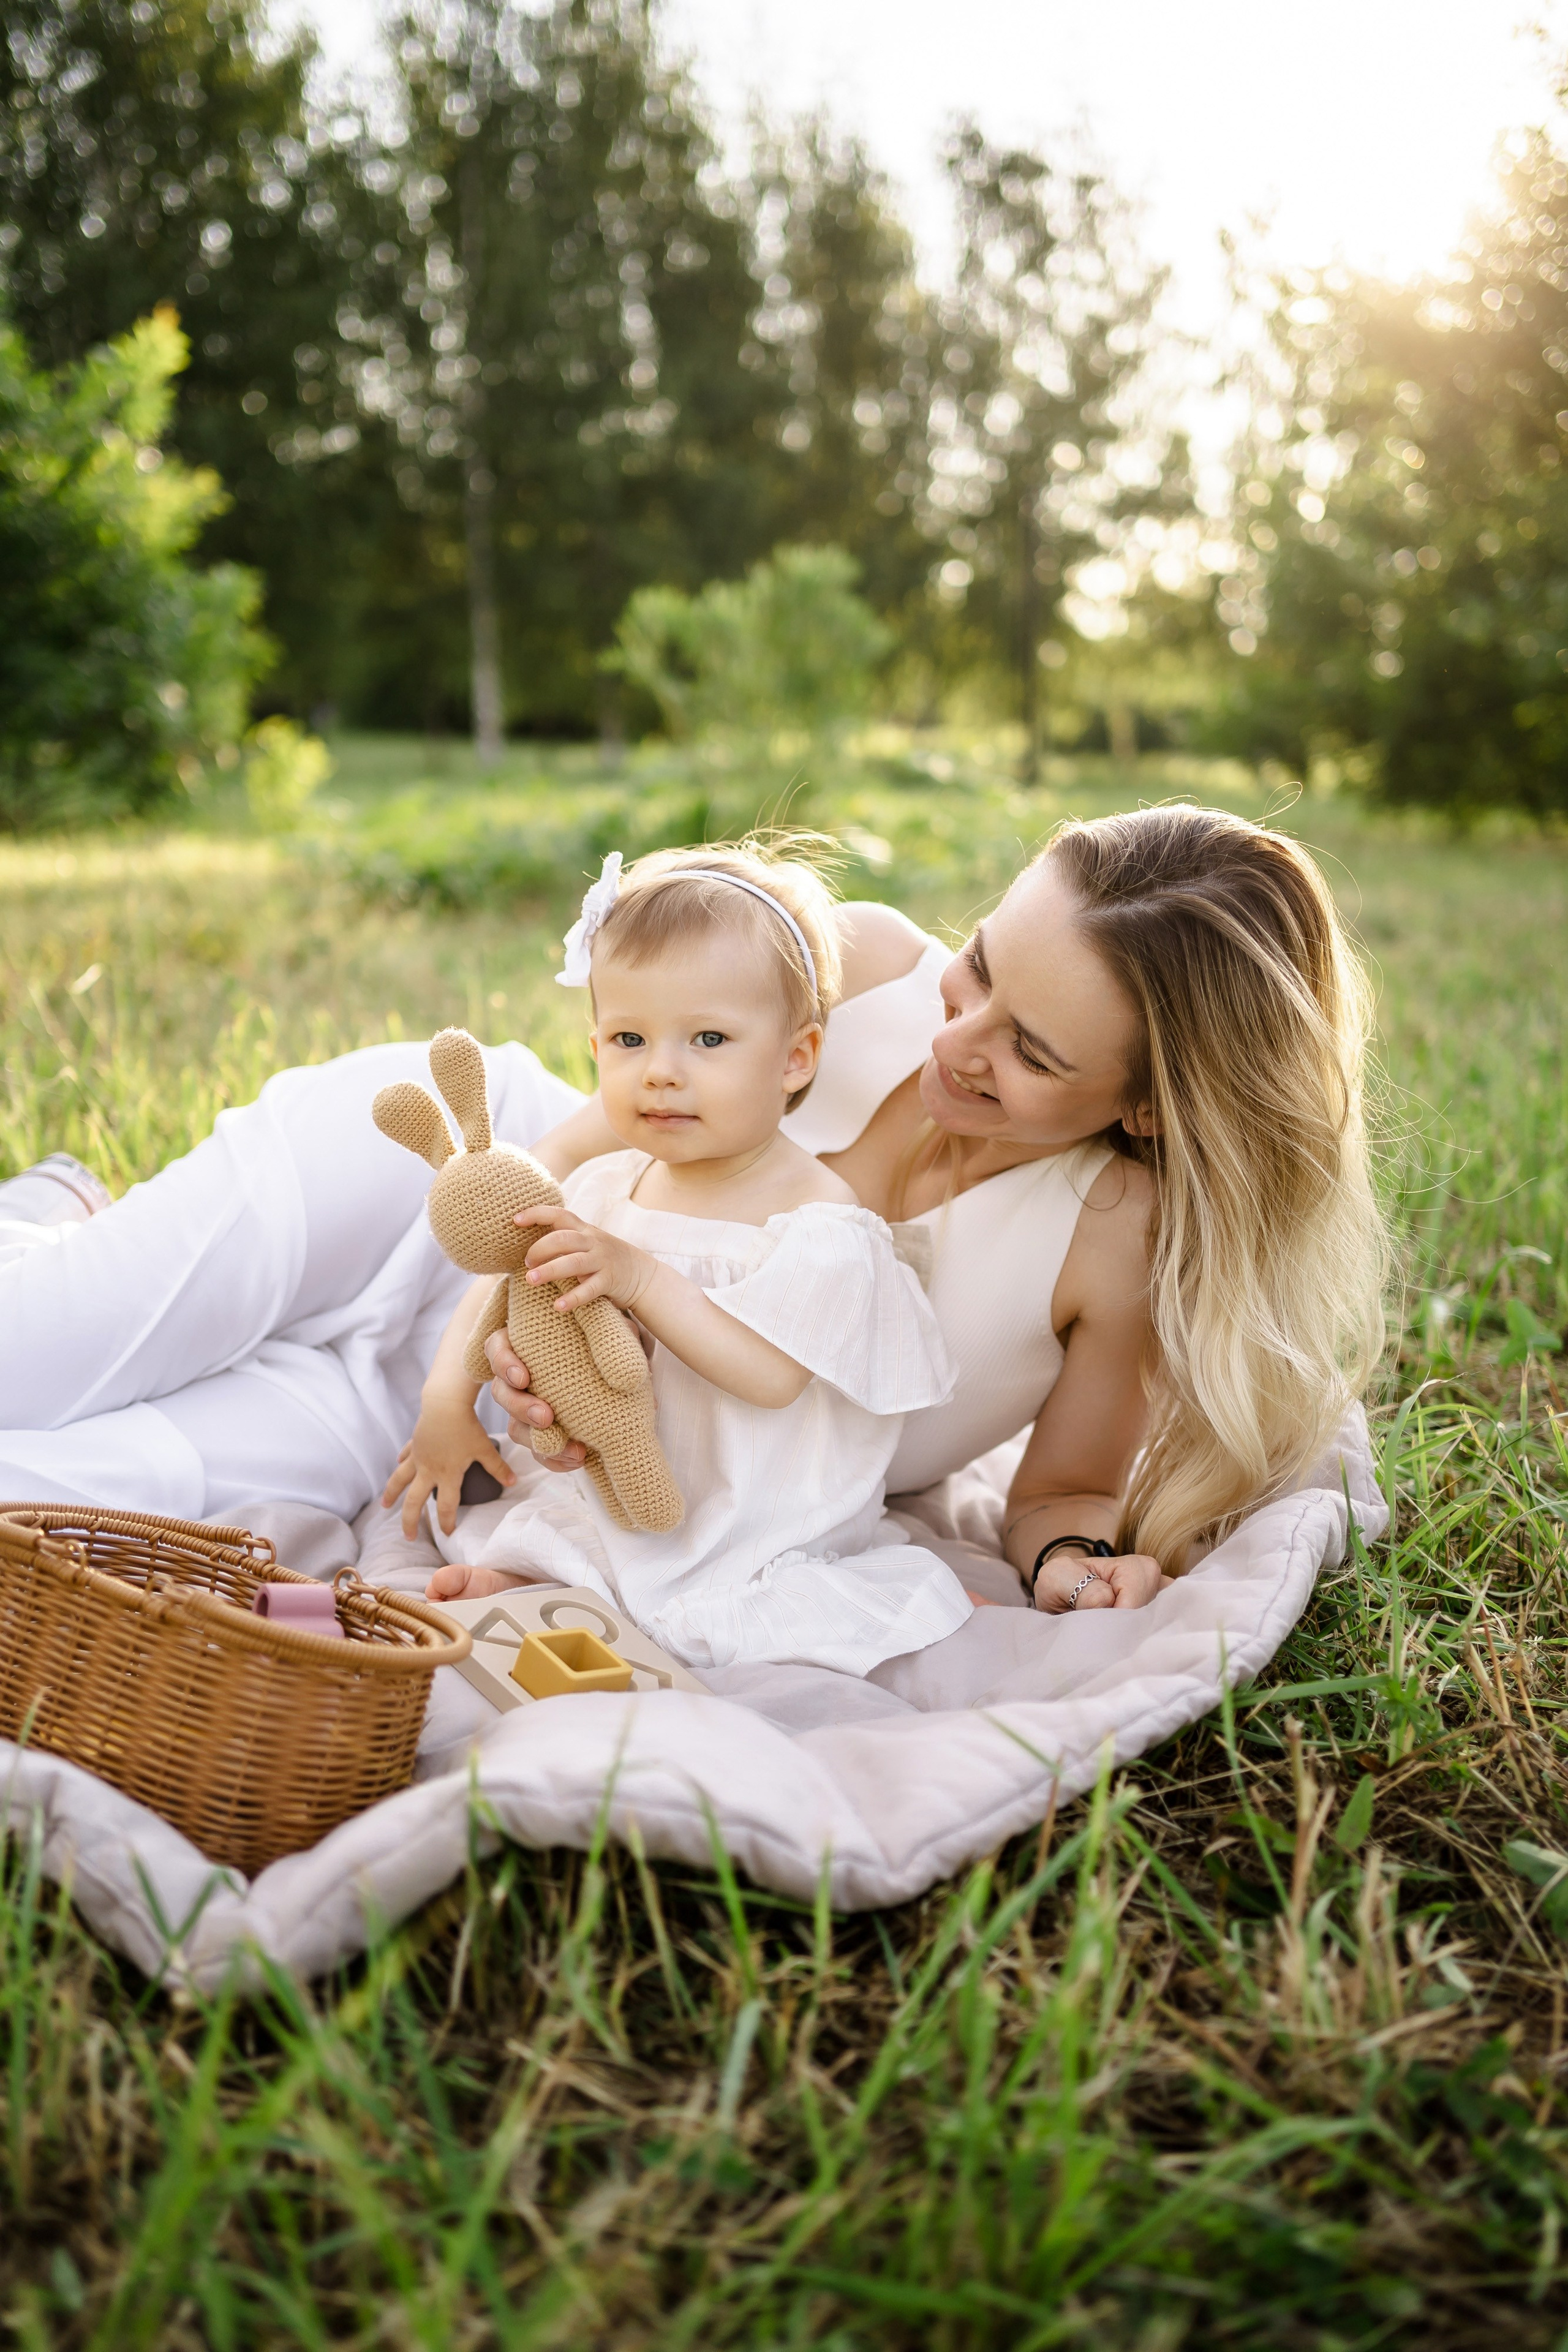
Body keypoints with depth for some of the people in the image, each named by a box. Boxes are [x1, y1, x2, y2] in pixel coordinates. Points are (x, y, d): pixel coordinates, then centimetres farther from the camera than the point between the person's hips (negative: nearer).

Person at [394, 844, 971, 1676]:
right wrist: (449, 1394, -4)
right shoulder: (607, 1187, 1)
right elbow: (504, 1279, 10)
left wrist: (642, 1279, -33)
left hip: (761, 1537, -5)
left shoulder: (817, 1218, -18)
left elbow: (772, 1374, -28)